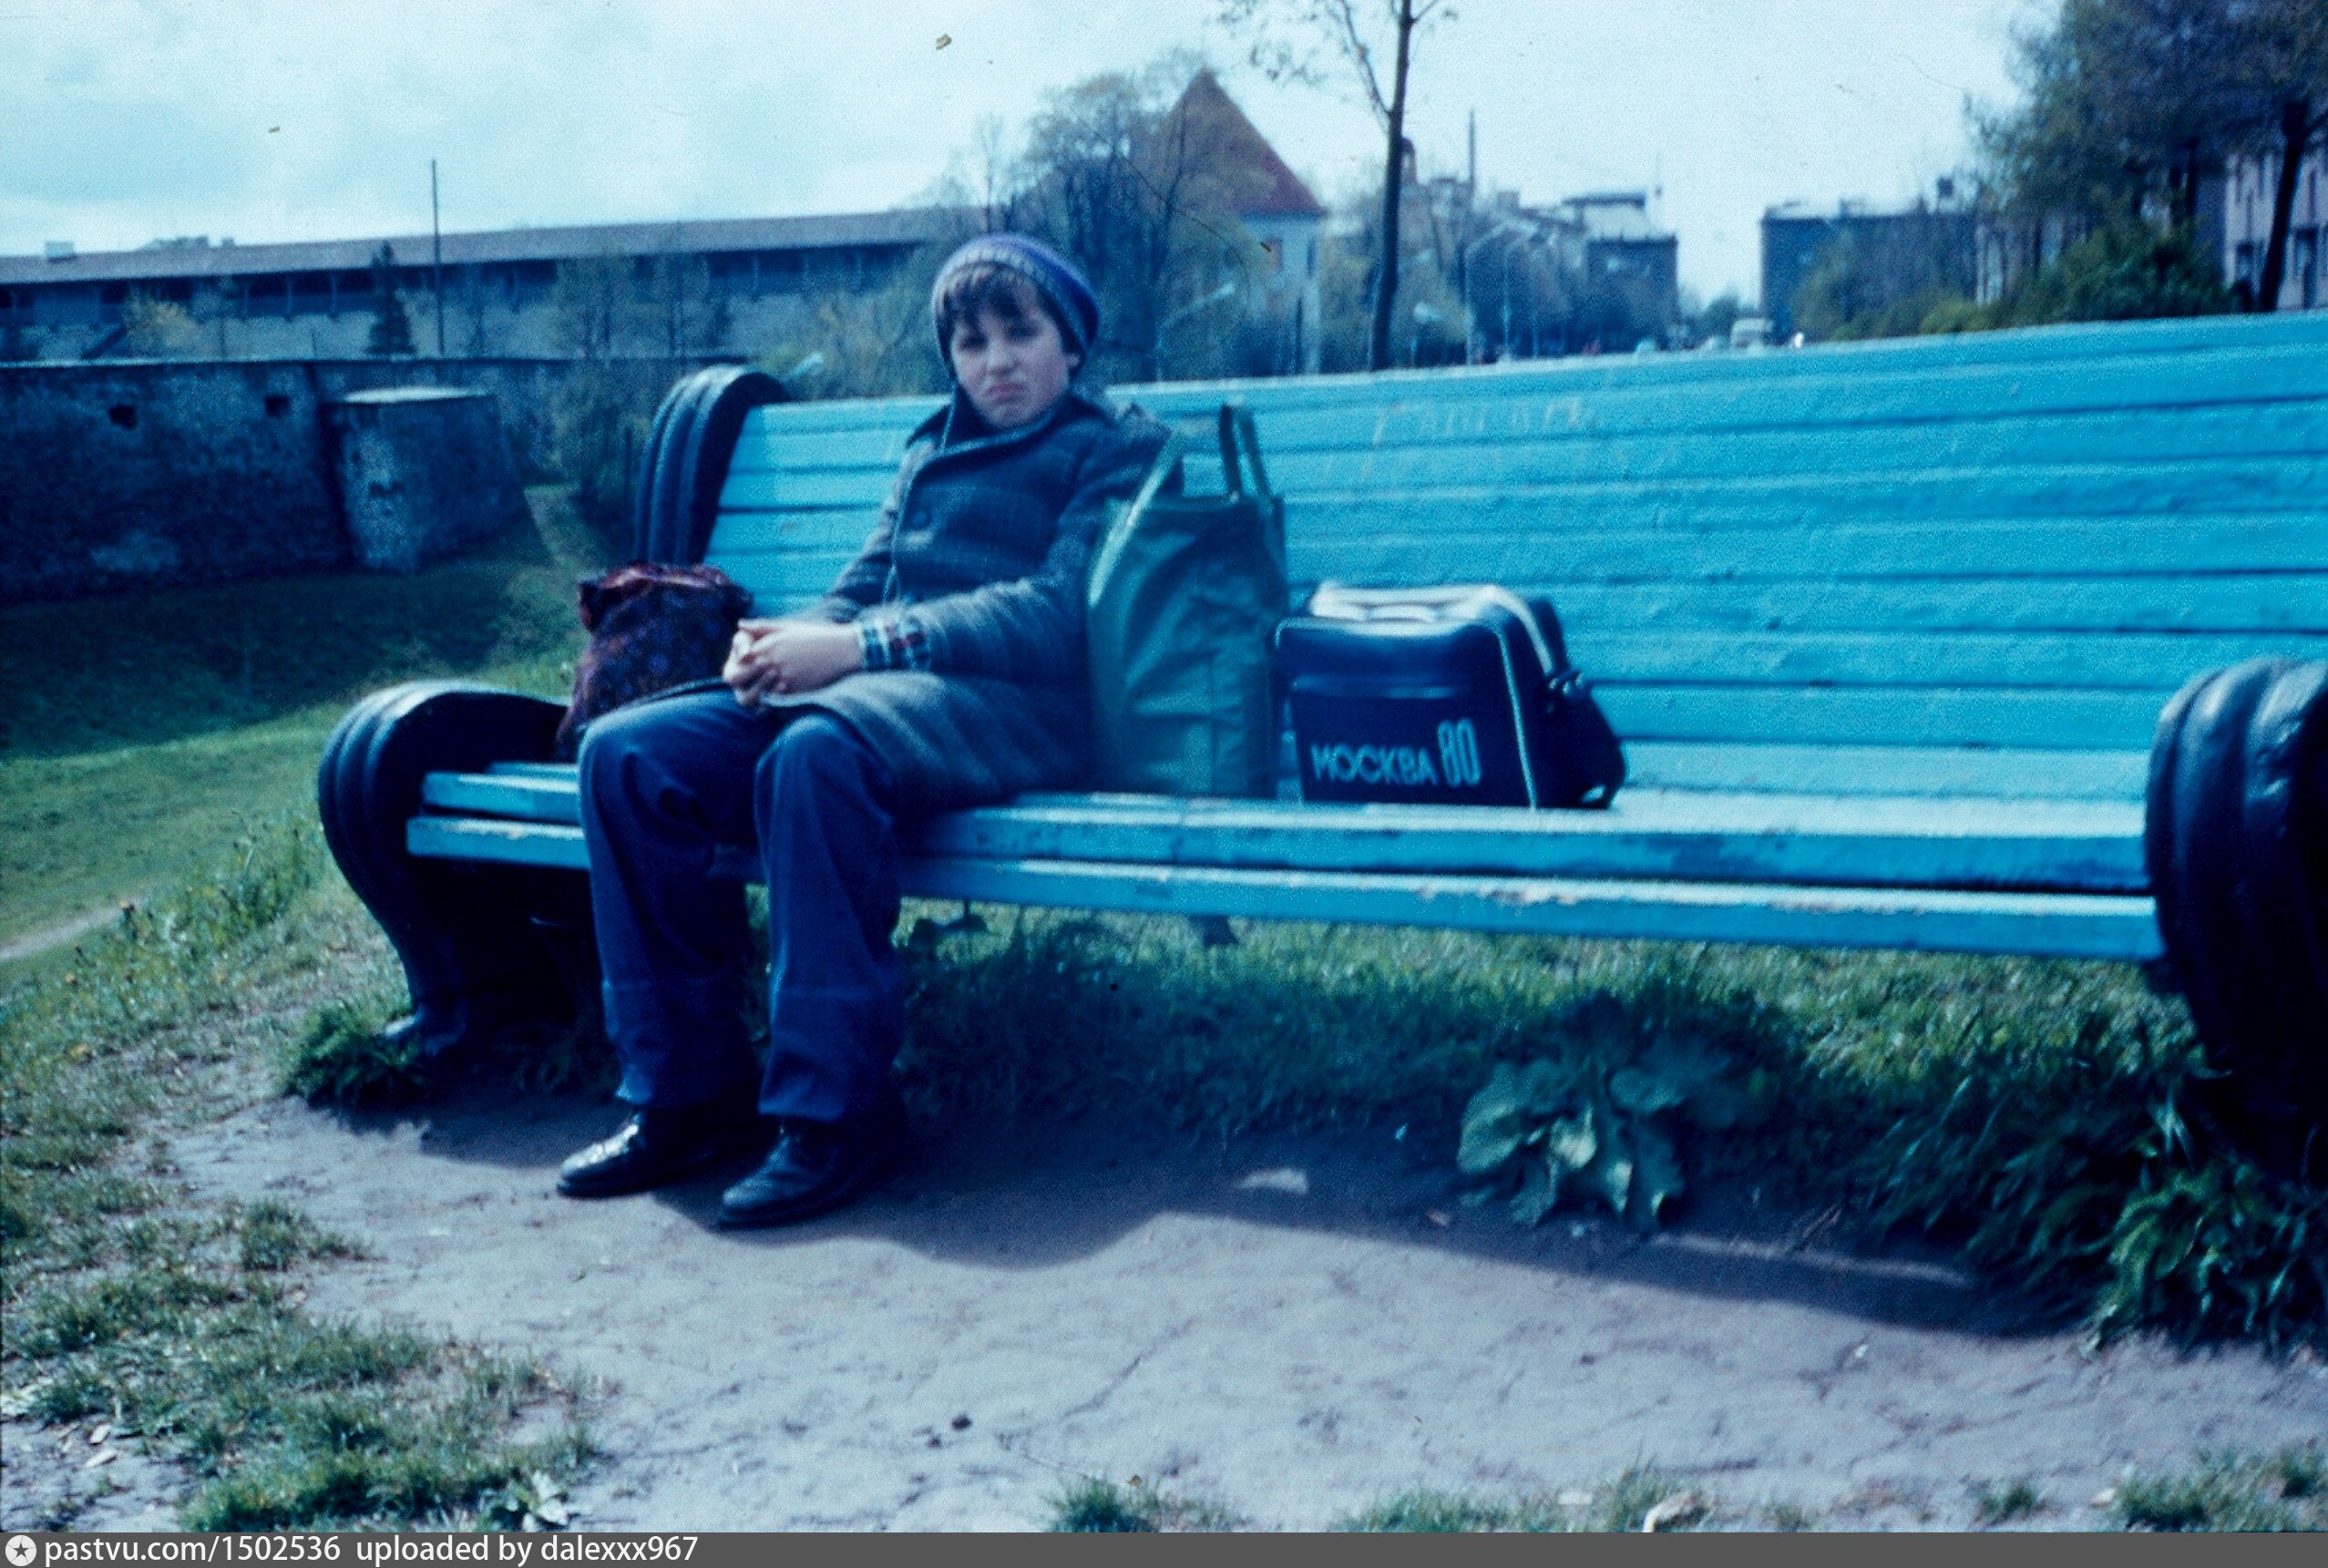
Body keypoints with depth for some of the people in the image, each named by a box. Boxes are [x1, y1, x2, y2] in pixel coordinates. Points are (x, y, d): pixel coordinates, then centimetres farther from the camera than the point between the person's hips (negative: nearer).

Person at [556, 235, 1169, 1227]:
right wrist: (785, 643, -3)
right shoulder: (932, 448, 28)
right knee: (626, 753, -13)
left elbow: (1060, 616, -9)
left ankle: (837, 1111, -31)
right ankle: (690, 1089, -11)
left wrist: (857, 646, -17)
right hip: (866, 693, 8)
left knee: (817, 751, -39)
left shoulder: (1118, 449, 6)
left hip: (1016, 705, -7)